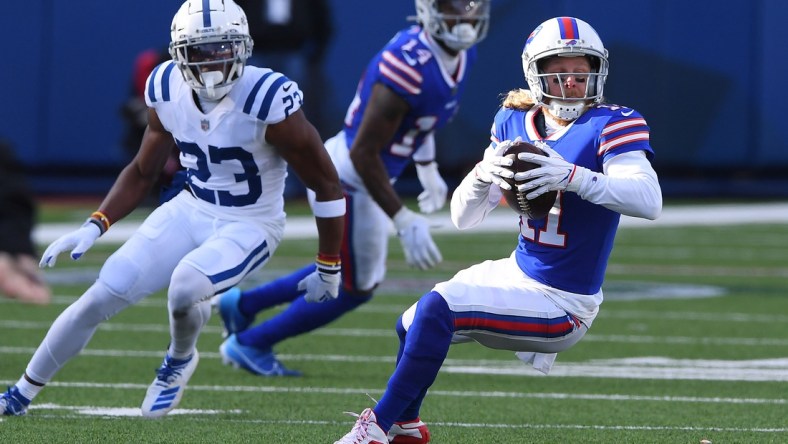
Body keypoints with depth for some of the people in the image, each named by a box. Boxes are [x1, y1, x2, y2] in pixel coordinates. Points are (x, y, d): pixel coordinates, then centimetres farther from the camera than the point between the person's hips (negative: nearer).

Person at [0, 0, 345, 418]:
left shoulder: (268, 102, -26)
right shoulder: (168, 90, -9)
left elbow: (327, 185, -15)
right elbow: (143, 171, 9)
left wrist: (328, 269, -7)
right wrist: (94, 226, -4)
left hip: (249, 227, -5)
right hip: (190, 210, 5)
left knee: (186, 285, -32)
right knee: (104, 295, -5)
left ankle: (179, 360, 3)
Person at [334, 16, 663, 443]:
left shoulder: (610, 127, -17)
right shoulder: (515, 123, 2)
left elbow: (649, 200, -34)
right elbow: (463, 217, 1)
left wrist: (572, 176, -43)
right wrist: (484, 174, -21)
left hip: (559, 305, -8)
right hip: (518, 272, 8)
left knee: (436, 309, -24)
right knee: (410, 325, 17)